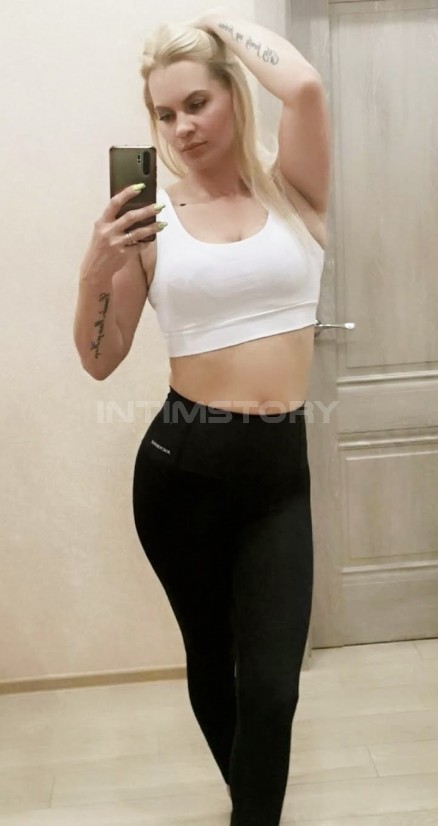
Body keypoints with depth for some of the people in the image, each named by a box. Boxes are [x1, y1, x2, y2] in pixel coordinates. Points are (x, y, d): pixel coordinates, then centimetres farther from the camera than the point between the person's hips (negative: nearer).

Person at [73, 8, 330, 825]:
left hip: (279, 468, -1)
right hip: (181, 463, 1)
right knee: (211, 657, 19)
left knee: (271, 685, -5)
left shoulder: (292, 187, 0)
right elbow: (101, 361, 2)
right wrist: (97, 271, -15)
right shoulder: (151, 215, -1)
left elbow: (305, 88, -22)